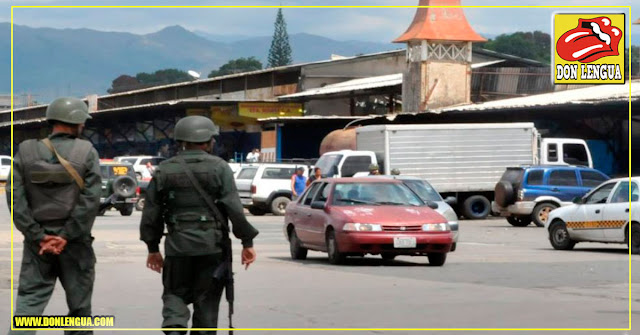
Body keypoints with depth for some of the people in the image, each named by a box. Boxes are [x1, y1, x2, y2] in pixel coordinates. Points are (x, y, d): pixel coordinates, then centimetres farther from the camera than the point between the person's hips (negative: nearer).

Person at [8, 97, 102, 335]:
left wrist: (38, 236, -6)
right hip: (75, 243, -2)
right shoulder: (87, 152, -6)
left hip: (37, 243, 2)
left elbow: (15, 197, -5)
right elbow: (91, 200, -13)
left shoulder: (26, 151, 1)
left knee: (29, 299, 1)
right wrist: (66, 237, -10)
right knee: (79, 305, 11)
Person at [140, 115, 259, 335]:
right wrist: (247, 242, -5)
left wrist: (153, 248, 17)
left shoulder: (164, 171, 6)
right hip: (211, 246, -2)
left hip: (177, 246, 2)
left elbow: (151, 213, 7)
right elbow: (234, 208, -10)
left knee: (175, 294, 13)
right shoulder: (219, 168, -3)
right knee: (206, 300, 7)